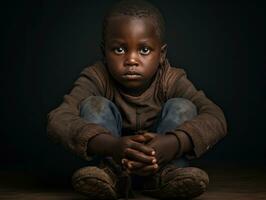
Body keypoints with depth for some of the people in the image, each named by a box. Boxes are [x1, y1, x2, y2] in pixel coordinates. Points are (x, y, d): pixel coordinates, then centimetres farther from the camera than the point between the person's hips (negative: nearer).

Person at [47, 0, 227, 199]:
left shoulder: (171, 81, -14)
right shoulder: (97, 78, -16)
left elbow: (216, 118, -29)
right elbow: (58, 120, -33)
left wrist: (174, 143, -51)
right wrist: (112, 145, -52)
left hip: (158, 165, 0)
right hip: (111, 159, 0)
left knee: (183, 108, -18)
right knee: (96, 105, -20)